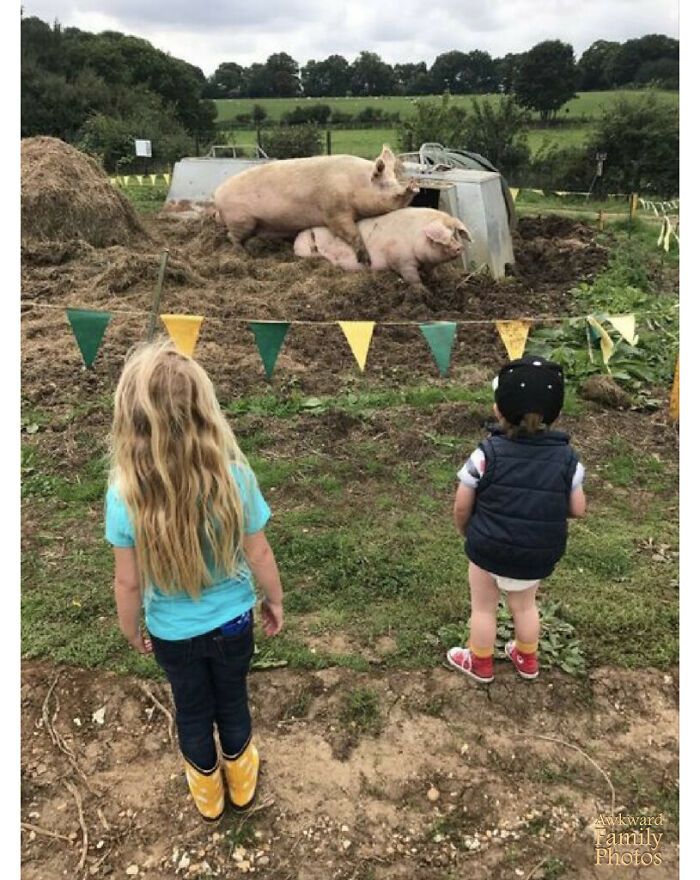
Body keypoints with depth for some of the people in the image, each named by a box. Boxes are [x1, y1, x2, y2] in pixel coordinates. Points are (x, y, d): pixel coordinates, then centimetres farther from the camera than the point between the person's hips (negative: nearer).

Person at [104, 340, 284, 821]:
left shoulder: (124, 497, -28)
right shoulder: (235, 477, -28)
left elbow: (129, 583, -15)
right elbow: (259, 555, -14)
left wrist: (131, 630, 5)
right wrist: (275, 601, 5)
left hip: (172, 633, 0)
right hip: (232, 621, 0)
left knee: (192, 709, 28)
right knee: (233, 699, 29)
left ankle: (207, 787, 54)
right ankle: (240, 777, 55)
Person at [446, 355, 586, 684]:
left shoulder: (487, 453, -18)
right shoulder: (567, 457, -11)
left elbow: (462, 506, -12)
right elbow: (577, 509, -3)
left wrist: (465, 532, 9)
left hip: (488, 550, -3)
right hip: (537, 556, 3)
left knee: (483, 607, 20)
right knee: (525, 606, 28)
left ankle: (480, 664, 40)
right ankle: (527, 660, 48)